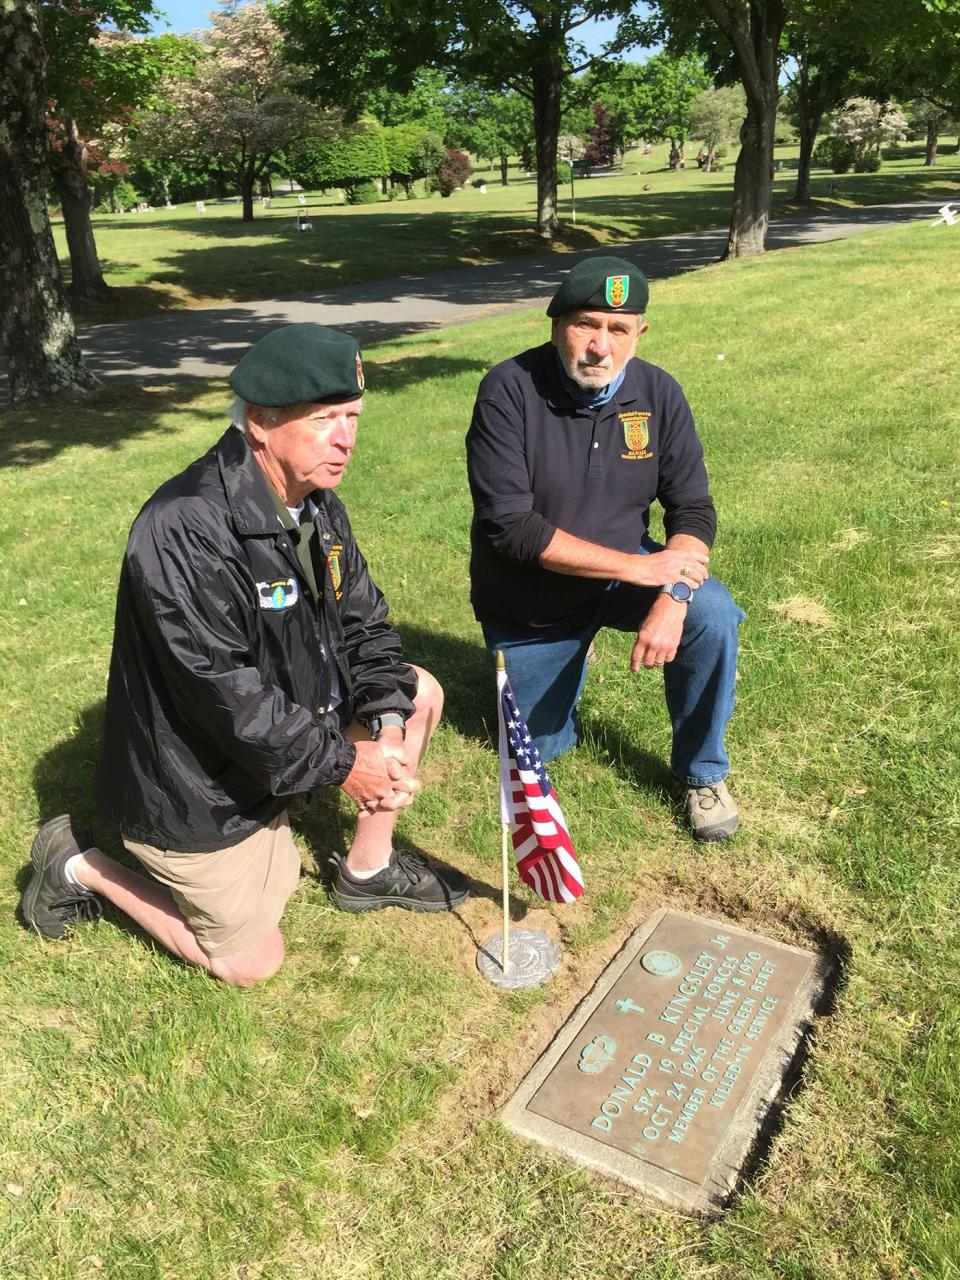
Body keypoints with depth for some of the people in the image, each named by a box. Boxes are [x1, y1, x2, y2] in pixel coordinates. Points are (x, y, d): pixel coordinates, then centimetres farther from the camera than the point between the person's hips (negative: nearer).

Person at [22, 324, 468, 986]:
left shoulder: (317, 503, -3)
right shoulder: (185, 530, -32)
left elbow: (365, 625, 2)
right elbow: (228, 695, -32)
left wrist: (385, 728, -14)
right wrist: (342, 762, -22)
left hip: (284, 722, 8)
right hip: (196, 780, -8)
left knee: (418, 692, 2)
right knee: (253, 963, 6)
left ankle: (368, 870, 19)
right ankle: (79, 865, 20)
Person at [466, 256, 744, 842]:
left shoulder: (658, 393, -11)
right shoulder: (509, 390, -24)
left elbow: (693, 509, -10)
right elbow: (509, 524, -30)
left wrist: (672, 597, -30)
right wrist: (640, 568, -31)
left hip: (627, 570, 2)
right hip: (527, 603, -1)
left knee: (713, 618, -27)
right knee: (542, 746, 11)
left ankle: (702, 773, -2)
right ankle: (571, 654, 43)